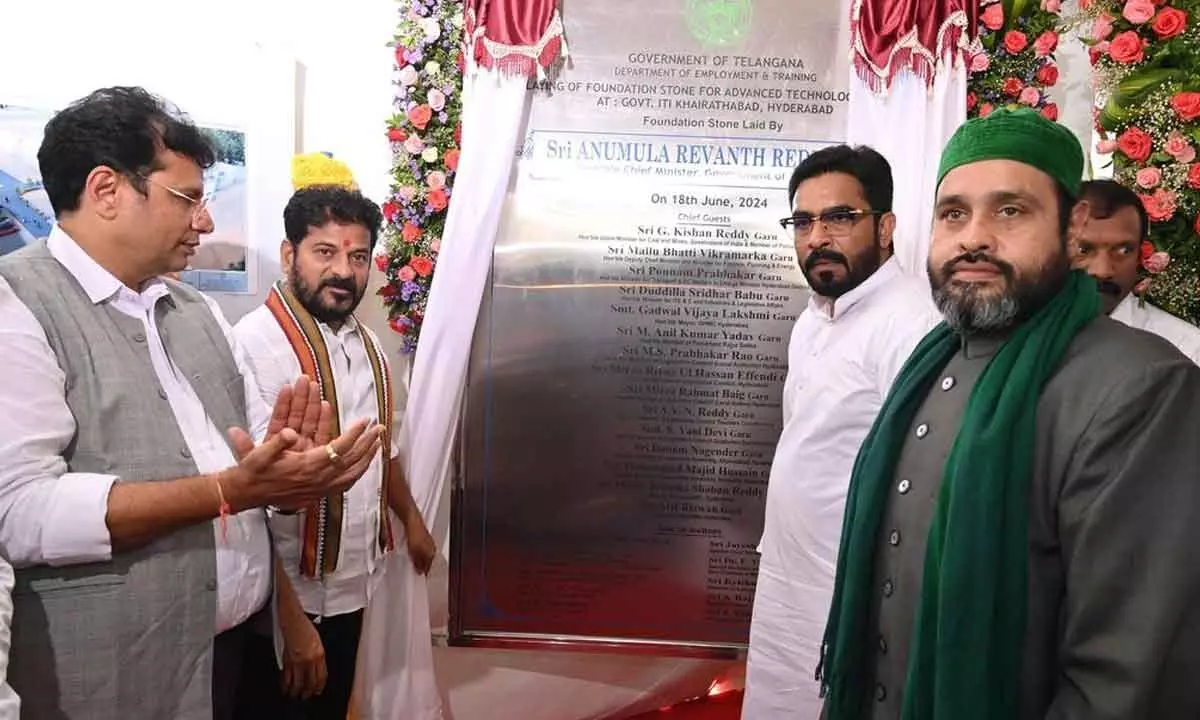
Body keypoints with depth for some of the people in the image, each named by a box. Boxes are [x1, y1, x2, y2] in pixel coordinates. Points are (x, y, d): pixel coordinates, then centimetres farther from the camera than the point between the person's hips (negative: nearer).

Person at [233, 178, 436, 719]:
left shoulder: (366, 344, 4)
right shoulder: (255, 347, -23)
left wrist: (411, 520, 27)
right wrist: (291, 622, -26)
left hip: (351, 589, 8)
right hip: (285, 601, -7)